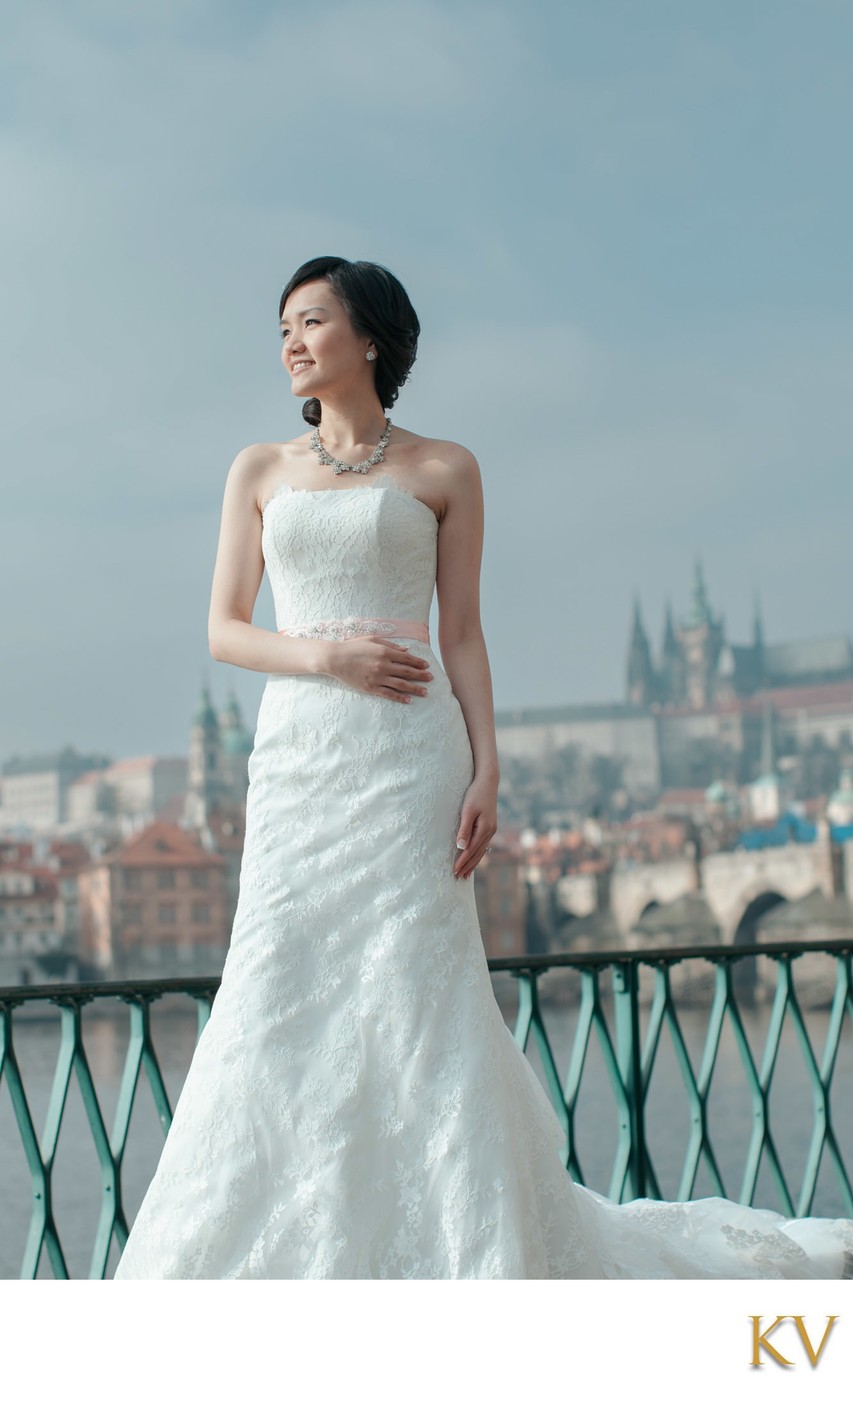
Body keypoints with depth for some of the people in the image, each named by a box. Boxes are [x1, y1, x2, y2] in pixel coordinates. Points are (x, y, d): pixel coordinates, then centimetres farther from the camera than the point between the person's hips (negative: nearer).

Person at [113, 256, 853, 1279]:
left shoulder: (444, 471, 7)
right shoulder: (260, 472, 13)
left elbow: (463, 635, 4)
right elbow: (224, 629, 9)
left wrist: (485, 772, -7)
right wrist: (322, 654, -10)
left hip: (408, 756, -3)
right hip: (297, 757, 3)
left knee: (418, 995, -5)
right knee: (280, 996, -2)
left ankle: (480, 1257, 3)